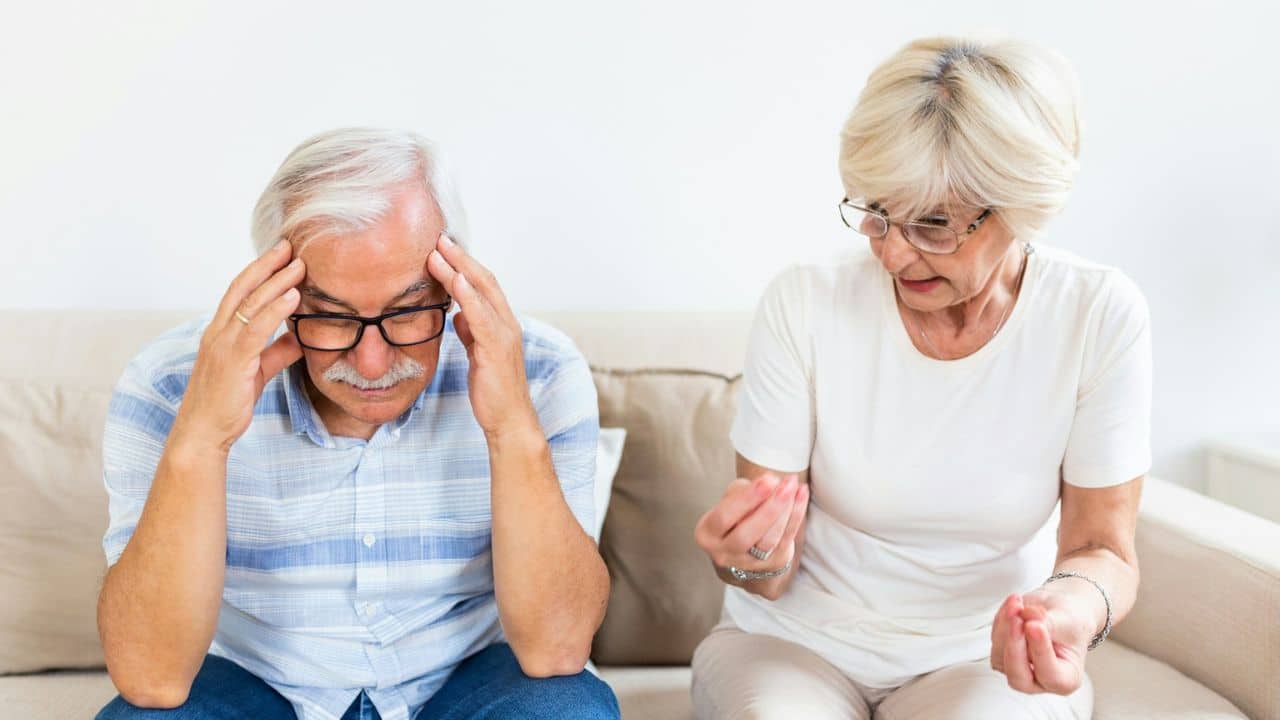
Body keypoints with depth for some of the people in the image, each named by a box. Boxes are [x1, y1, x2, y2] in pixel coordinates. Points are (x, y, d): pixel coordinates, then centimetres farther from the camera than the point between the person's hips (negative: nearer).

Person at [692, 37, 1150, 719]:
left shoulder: (1099, 317, -13)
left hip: (988, 655, 0)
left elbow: (1103, 548, -6)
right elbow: (771, 578, -9)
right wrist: (753, 556, -34)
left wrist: (1077, 605, -30)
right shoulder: (804, 303, -13)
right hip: (801, 640, 1)